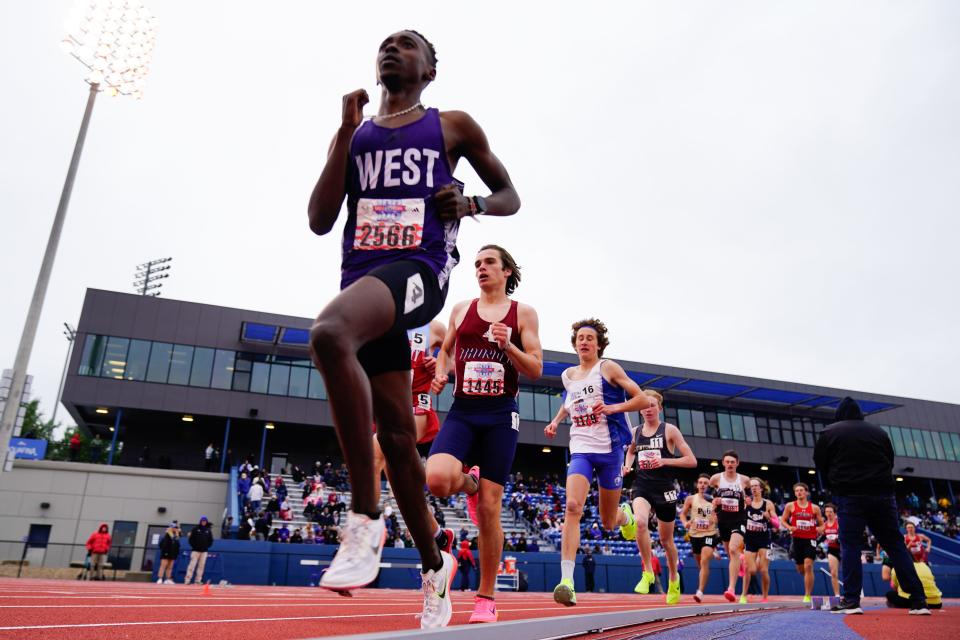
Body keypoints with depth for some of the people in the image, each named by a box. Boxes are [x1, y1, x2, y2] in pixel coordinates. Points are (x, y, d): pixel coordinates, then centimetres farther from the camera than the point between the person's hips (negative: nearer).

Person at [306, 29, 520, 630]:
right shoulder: (355, 133, 22)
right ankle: (435, 565, 21)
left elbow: (510, 195, 19)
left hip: (419, 269, -5)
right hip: (362, 271, 5)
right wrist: (346, 132, 5)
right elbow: (320, 220, 10)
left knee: (329, 332, -36)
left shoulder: (453, 126, 14)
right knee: (396, 436, 3)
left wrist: (471, 204, -4)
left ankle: (365, 520, -26)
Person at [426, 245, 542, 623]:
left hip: (500, 414, -2)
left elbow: (535, 370, -1)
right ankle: (470, 483, 13)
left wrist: (507, 345, -18)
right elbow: (445, 350, 24)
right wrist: (440, 373, 2)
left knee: (489, 510, -1)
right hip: (461, 411, 2)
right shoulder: (461, 309, 11)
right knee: (437, 478, -26)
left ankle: (486, 598, 16)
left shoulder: (523, 313, 3)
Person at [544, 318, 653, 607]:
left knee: (608, 522, 8)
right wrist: (556, 421, 16)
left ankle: (625, 515, 47)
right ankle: (567, 580, -25)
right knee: (572, 507, -22)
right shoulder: (568, 375, 11)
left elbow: (644, 400, -5)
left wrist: (613, 407, -19)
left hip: (610, 449, -2)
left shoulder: (608, 368, -3)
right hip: (580, 450, 3)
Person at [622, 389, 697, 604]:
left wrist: (664, 461, -18)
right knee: (640, 522, -29)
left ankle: (673, 578, 39)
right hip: (642, 487, 2)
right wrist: (627, 465, 7)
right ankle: (647, 572, -13)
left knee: (666, 539, 11)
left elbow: (691, 461, -6)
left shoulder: (669, 430, -3)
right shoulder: (636, 432, 7)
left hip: (664, 489, -2)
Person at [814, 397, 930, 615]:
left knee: (850, 546, -2)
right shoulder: (879, 432, 12)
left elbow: (820, 463, 5)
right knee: (895, 545, 8)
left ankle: (851, 601, -7)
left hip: (849, 496, -3)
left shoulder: (829, 432, 3)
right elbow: (890, 461, 16)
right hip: (883, 494, 3)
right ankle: (918, 601, 7)